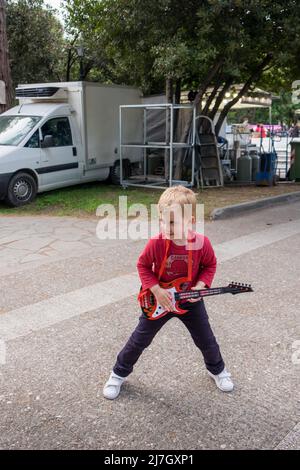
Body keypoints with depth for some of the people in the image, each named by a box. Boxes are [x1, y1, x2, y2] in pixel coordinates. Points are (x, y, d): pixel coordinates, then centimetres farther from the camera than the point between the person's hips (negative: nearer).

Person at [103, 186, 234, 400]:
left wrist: (200, 286, -19)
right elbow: (143, 265, -11)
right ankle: (119, 373, 31)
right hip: (159, 299, -1)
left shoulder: (202, 243, -23)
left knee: (206, 340, 15)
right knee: (140, 339, 8)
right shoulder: (156, 243, -27)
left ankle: (217, 369, 45)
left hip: (190, 300, 1)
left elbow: (210, 265, -3)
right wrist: (156, 290, -21)